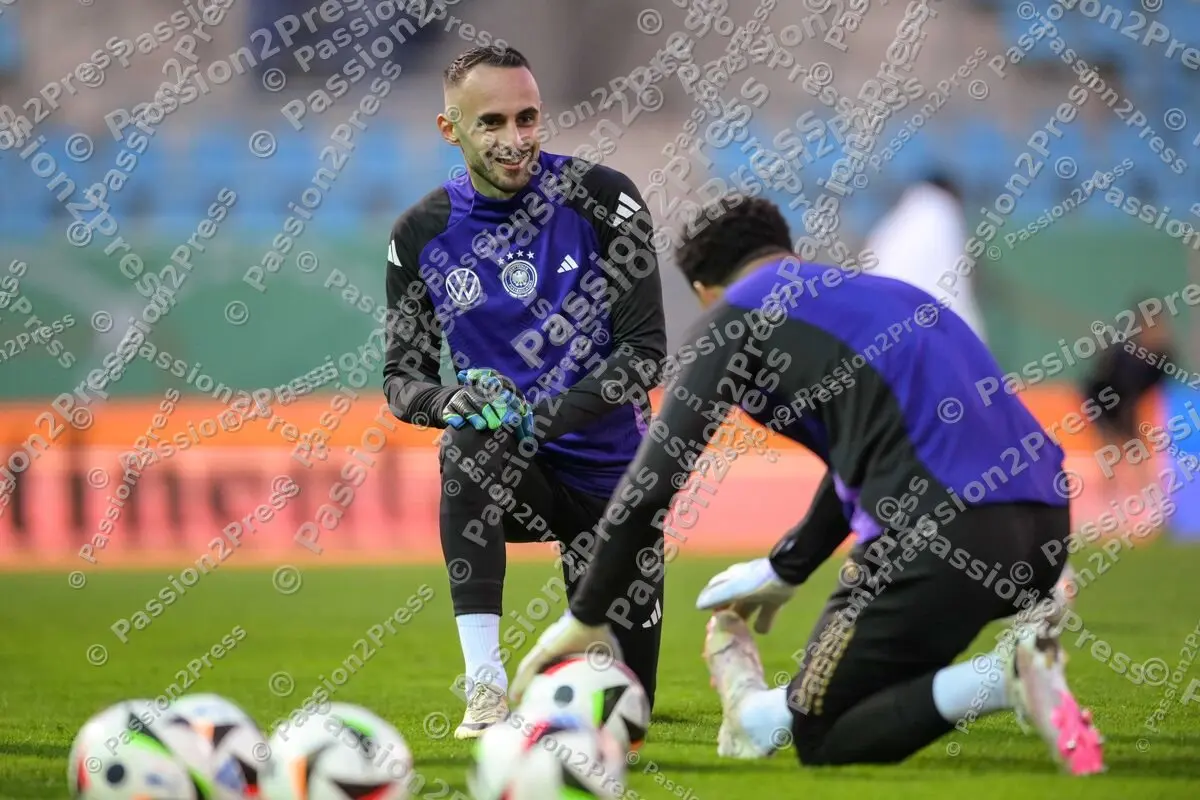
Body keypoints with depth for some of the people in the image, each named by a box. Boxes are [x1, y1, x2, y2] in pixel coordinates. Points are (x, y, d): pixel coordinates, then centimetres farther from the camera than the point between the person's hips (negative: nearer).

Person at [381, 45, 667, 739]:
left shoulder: (601, 200, -11)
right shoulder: (422, 236, -4)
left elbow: (646, 349, -12)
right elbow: (402, 377, 0)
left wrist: (547, 416, -26)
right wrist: (449, 401, -24)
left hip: (608, 471, 0)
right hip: (509, 475, 0)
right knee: (471, 444, -38)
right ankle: (487, 687, -35)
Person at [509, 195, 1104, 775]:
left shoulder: (737, 315, 9)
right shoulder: (884, 294, 31)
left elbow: (652, 484, 7)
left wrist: (586, 618, 16)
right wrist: (785, 571, 53)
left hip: (942, 531, -7)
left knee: (821, 739, 6)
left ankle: (1008, 678, -15)